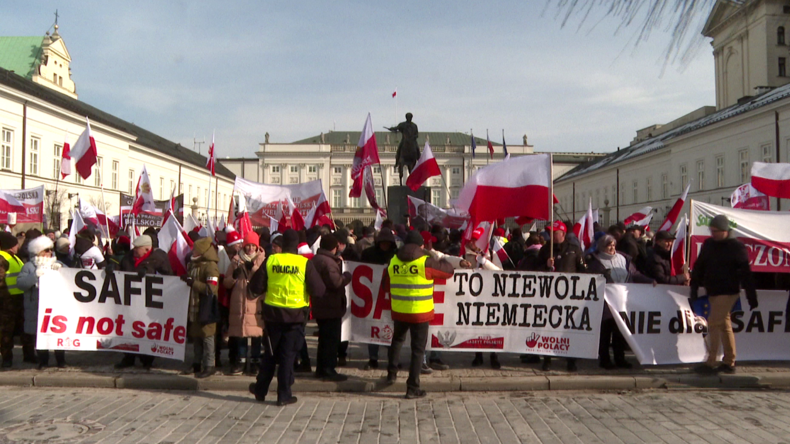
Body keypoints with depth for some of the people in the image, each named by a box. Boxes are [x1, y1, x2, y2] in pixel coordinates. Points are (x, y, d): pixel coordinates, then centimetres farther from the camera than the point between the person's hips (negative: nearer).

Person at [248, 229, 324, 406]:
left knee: (270, 353, 17)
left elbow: (256, 288, -2)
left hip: (272, 313, 2)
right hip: (295, 315, -2)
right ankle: (284, 395, 11)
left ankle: (260, 389, 28)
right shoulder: (305, 263, -9)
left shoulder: (270, 261, -3)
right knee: (288, 355, 6)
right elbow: (318, 290, -10)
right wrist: (305, 288, 11)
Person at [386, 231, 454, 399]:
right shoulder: (426, 262, -13)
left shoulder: (393, 261, 2)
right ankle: (412, 388, 6)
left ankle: (392, 373, 33)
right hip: (420, 313, -4)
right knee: (418, 349, 4)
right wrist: (442, 260, 20)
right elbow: (448, 271, -1)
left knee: (397, 339, 29)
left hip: (399, 311, 5)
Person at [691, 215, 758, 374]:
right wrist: (694, 287, 6)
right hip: (713, 292, 6)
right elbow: (699, 267, 11)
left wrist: (752, 297, -10)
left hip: (728, 293, -6)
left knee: (713, 324, -12)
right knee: (725, 325, 13)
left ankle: (710, 363, -9)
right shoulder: (708, 244, 7)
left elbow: (745, 273, -10)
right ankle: (729, 363, 21)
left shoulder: (736, 247, -9)